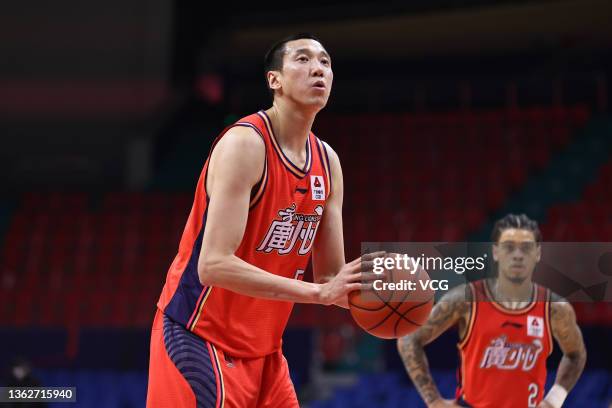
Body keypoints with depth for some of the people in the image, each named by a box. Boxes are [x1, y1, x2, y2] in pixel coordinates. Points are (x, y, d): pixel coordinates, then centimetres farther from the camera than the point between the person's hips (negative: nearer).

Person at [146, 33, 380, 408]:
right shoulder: (245, 143, -18)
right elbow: (214, 265, -27)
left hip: (264, 349, 8)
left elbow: (330, 276, 10)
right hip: (201, 337, -8)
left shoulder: (328, 162, 6)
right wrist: (319, 292, -30)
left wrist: (366, 295, -14)